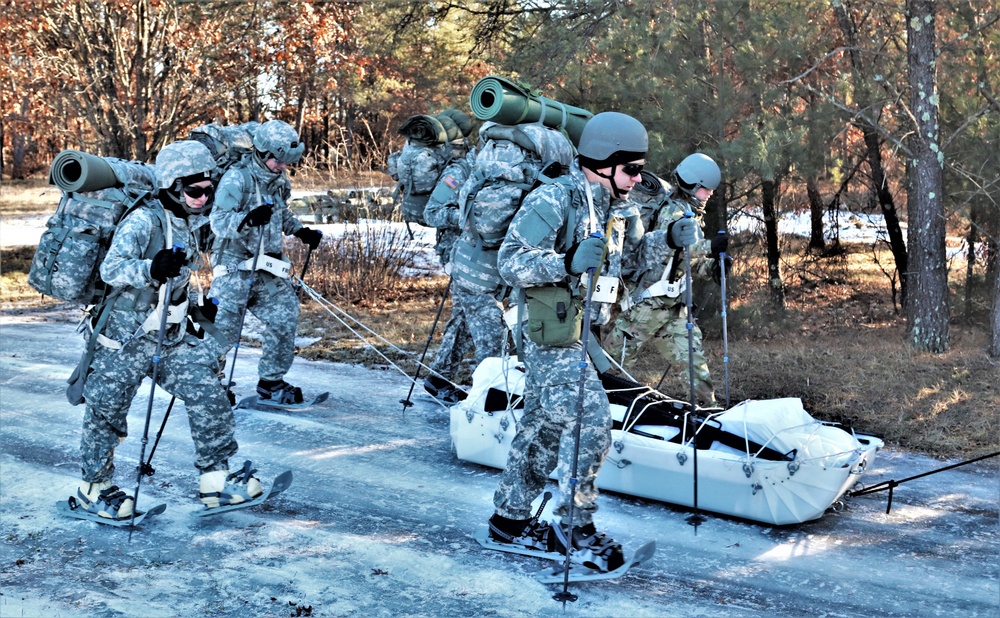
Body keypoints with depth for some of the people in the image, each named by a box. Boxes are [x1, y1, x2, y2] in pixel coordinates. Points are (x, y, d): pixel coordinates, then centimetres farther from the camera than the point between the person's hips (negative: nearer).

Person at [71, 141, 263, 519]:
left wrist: (196, 304, 16)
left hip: (172, 338, 7)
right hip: (126, 338, -7)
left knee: (209, 398, -2)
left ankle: (216, 481, 8)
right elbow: (110, 269, -33)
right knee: (107, 414, 7)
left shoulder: (183, 224, 8)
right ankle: (93, 489, 27)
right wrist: (151, 269, -49)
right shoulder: (142, 221, -19)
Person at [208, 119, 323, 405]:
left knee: (285, 319, 2)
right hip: (234, 266, -7)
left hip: (268, 268, 7)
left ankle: (271, 383, 15)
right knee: (224, 329, -3)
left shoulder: (279, 179, 8)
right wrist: (248, 219, -38)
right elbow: (218, 222, -21)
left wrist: (301, 231, 12)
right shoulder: (236, 178, -15)